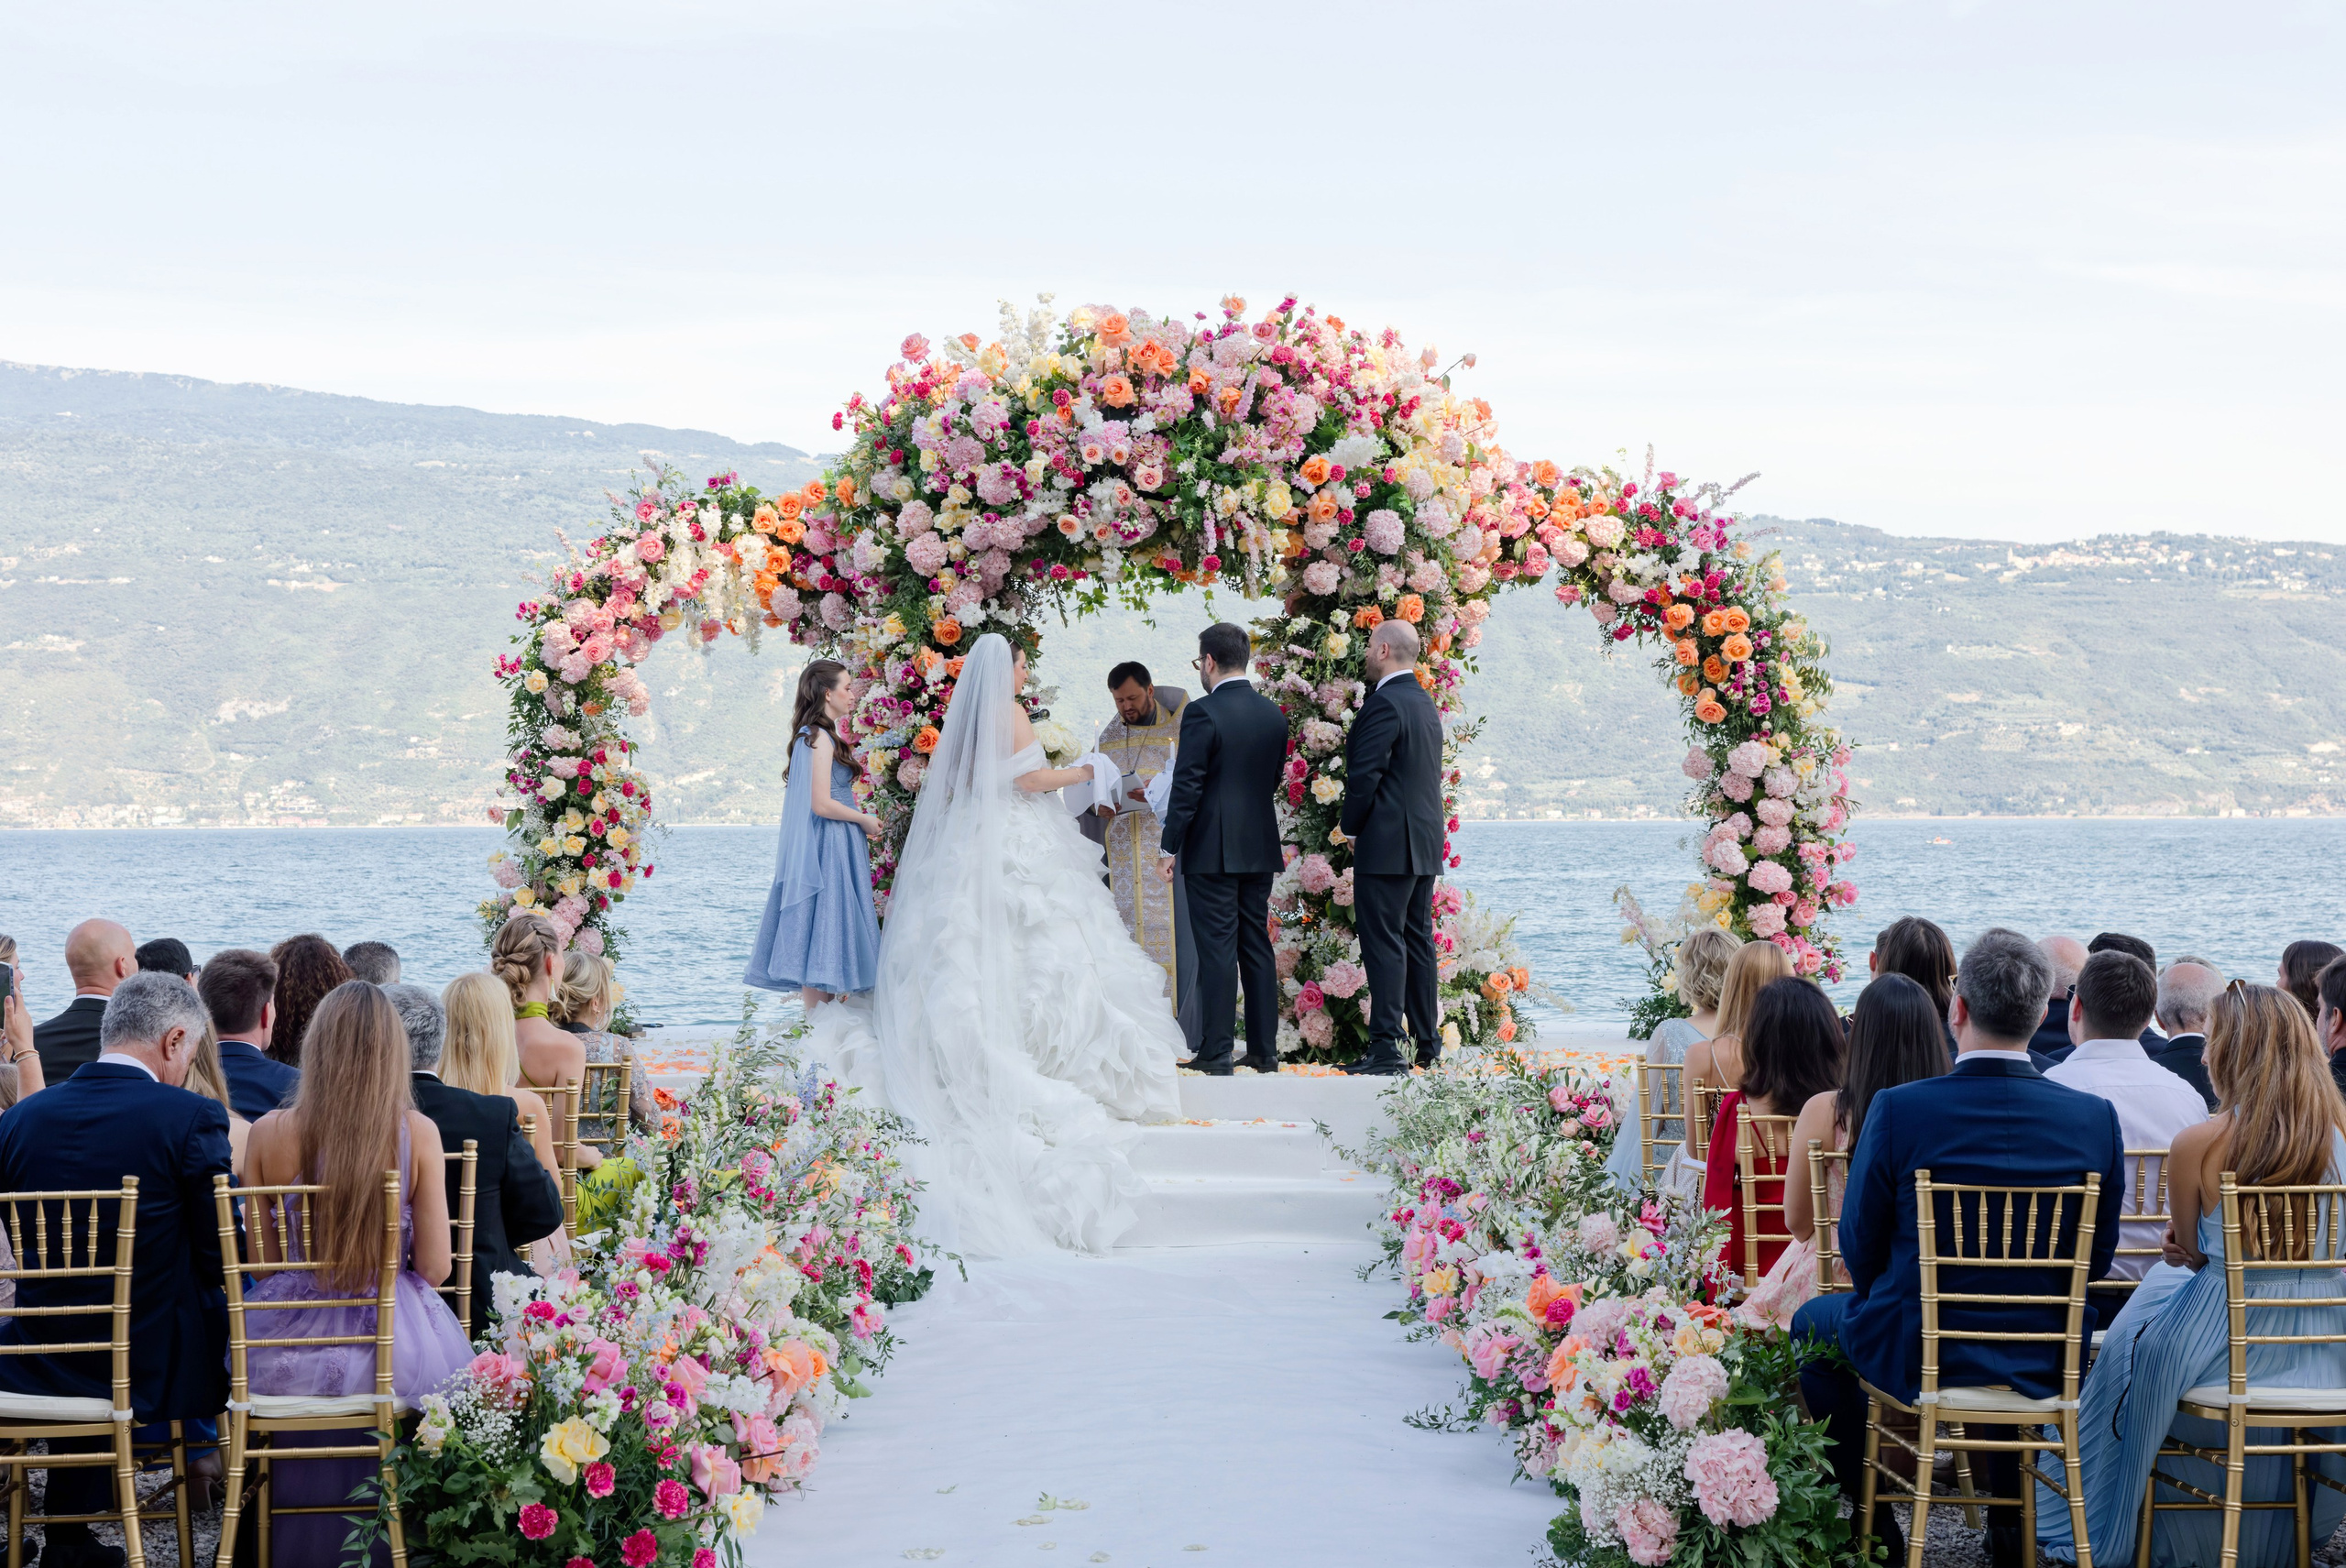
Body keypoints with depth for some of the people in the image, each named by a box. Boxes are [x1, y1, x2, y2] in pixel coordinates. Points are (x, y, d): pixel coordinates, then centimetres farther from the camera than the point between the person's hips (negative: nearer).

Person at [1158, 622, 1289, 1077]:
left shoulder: (1202, 713, -13)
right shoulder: (1273, 715, 7)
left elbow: (1187, 786, -14)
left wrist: (1169, 847, -8)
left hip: (1213, 850, -6)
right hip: (1260, 848, 6)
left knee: (1217, 950, -4)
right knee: (1257, 948, 11)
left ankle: (1216, 1052, -3)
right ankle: (1264, 1049, 13)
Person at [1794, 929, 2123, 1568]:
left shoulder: (1897, 1109, -19)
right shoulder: (2096, 1118, -11)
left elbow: (1861, 1251, -8)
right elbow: (2097, 1258, 0)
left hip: (1917, 1354, -3)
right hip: (2047, 1364, 3)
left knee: (1813, 1322, 29)